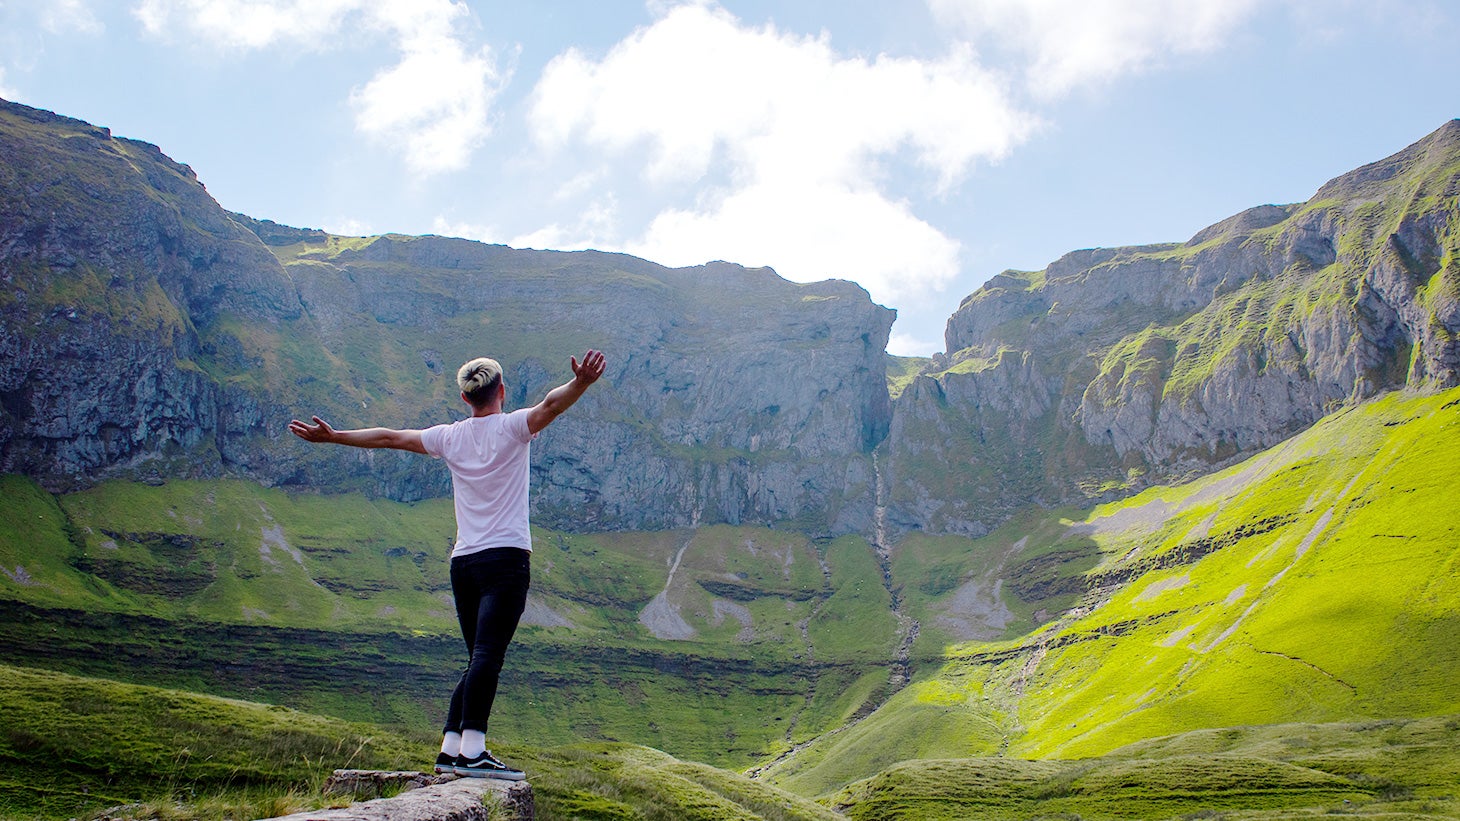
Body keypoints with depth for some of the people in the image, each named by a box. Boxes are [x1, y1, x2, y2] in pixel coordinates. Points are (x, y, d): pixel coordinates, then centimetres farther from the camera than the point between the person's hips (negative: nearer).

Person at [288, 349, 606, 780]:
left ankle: (450, 748, 8)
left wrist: (332, 436, 30)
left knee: (479, 659, 12)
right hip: (506, 558, -5)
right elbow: (550, 406, -19)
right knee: (487, 656, -14)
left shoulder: (449, 437, 13)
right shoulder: (511, 428, 0)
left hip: (462, 562, 6)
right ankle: (473, 750, -22)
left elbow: (388, 437, 20)